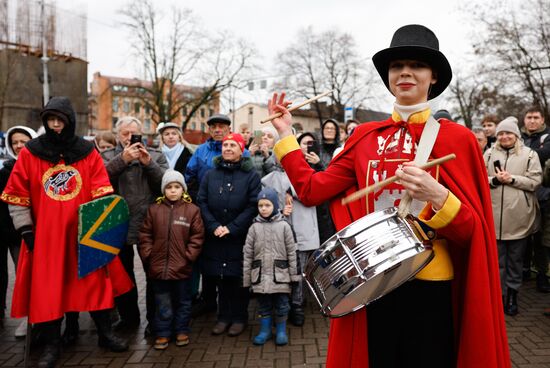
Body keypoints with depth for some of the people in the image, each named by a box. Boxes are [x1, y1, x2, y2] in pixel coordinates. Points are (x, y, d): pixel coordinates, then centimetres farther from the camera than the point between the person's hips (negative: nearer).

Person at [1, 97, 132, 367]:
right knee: (47, 287, 6)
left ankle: (105, 333, 26)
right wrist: (26, 231, -4)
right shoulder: (30, 153, 0)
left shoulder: (87, 152, 2)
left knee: (95, 281, 9)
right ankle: (52, 344, 24)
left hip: (83, 232, 1)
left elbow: (102, 192, -1)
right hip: (45, 234, -1)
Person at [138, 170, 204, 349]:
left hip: (182, 267, -1)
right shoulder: (154, 209, 2)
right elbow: (145, 235, 5)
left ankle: (182, 331, 30)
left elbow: (197, 237, -4)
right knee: (162, 304, 12)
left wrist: (188, 257, -9)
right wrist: (148, 256, -2)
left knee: (183, 302, 14)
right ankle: (163, 333, 26)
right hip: (158, 266, 1)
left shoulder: (192, 210, -4)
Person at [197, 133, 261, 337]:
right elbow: (202, 202, 4)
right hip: (215, 236, 3)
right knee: (220, 278, 10)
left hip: (240, 236, -3)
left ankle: (239, 318, 20)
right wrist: (213, 226, -10)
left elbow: (253, 206, -8)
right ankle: (223, 317, 24)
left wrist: (231, 228, -14)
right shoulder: (211, 175, 10)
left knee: (238, 278, 5)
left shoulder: (250, 175, -1)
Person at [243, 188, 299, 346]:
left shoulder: (284, 226, -3)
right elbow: (248, 254, 2)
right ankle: (265, 330, 29)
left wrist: (294, 274, -1)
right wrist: (246, 278, 2)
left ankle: (281, 331, 26)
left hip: (280, 274, -1)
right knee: (263, 305, 12)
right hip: (260, 275, 1)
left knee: (281, 305, 8)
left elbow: (291, 252, 0)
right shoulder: (254, 227, 1)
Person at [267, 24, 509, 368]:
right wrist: (285, 133, 1)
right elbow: (311, 189, 0)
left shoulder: (457, 138, -5)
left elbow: (472, 230, -7)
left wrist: (437, 196, -26)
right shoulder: (366, 136, 4)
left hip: (429, 286, -2)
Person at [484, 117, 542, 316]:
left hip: (519, 217, -1)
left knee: (516, 259, 10)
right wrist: (495, 180, -14)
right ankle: (499, 293, 19)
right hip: (494, 215, 1)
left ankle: (512, 294, 24)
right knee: (496, 258, 7)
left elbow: (535, 180, -5)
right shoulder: (489, 154, 7)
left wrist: (512, 179, -15)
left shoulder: (529, 154, 2)